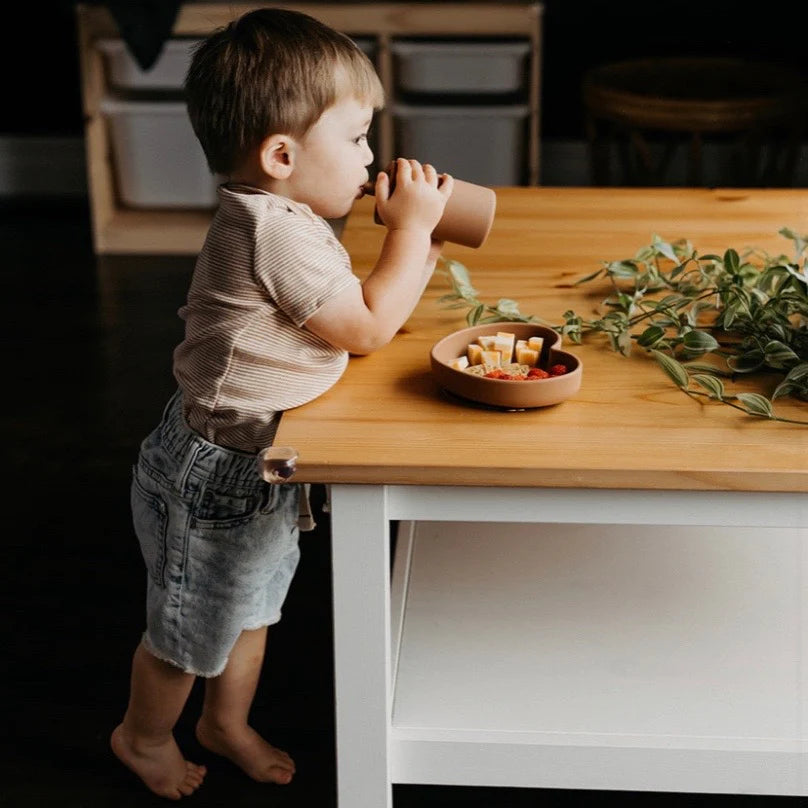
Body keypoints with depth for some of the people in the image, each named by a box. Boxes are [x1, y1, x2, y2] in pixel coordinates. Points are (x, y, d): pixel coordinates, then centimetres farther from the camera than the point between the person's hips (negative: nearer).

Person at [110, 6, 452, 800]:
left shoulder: (275, 217, 3)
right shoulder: (278, 232, -30)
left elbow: (352, 306, 11)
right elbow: (368, 326, -22)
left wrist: (418, 246, -1)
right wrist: (411, 227, -15)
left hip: (254, 460, 10)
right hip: (216, 474, -10)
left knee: (251, 605, 26)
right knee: (189, 626, 13)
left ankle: (227, 722, 48)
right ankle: (143, 737, 38)